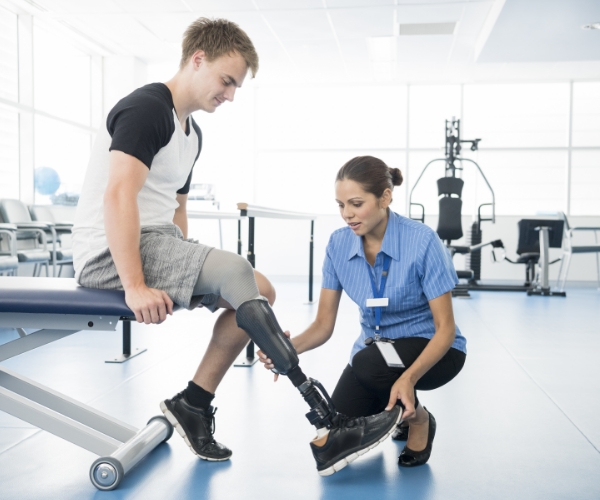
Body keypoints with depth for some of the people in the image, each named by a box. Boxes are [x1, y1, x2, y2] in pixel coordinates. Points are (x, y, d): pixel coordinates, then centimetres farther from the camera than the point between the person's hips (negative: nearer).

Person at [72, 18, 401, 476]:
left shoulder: (191, 132, 19)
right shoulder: (146, 108, -11)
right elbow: (118, 195, -23)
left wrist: (187, 275, 10)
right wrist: (135, 286, -29)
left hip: (158, 244, 10)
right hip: (112, 253, -10)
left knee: (258, 292, 1)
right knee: (236, 271, -28)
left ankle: (194, 404, 1)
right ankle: (328, 428, -28)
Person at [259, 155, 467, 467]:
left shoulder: (422, 241, -25)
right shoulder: (338, 245, -11)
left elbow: (445, 329, -22)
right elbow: (323, 325, -9)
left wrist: (408, 378, -39)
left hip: (431, 350, -4)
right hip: (375, 350, 4)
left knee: (369, 363, -35)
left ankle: (419, 419, -3)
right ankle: (394, 406, 20)